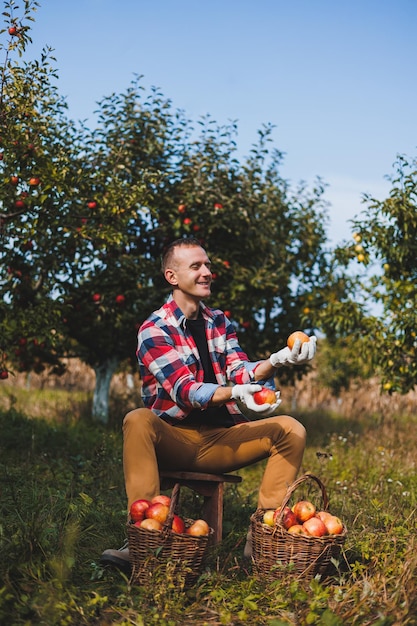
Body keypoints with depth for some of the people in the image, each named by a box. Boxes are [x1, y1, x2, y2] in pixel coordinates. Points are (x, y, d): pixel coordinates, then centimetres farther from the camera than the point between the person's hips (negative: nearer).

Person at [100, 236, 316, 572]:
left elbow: (239, 373, -3)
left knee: (291, 429, -16)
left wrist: (276, 361, -25)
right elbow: (183, 389, -19)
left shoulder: (220, 322, 11)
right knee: (137, 421, -36)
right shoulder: (154, 329, -7)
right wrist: (234, 394, -38)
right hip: (173, 440, -5)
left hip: (221, 439, 5)